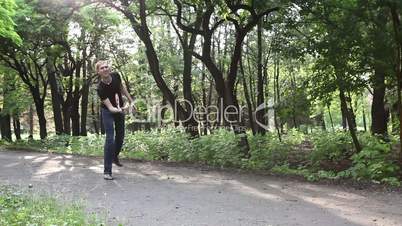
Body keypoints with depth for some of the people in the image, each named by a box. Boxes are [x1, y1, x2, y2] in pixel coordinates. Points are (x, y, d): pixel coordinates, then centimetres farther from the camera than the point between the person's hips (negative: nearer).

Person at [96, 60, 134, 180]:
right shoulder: (100, 88, -30)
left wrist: (131, 101, 7)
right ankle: (107, 171, -9)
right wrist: (119, 110, -53)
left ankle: (115, 157, 44)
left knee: (120, 136, 16)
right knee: (110, 138, -15)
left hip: (120, 109, 5)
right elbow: (110, 107, -33)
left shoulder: (116, 76, -17)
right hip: (108, 112, -5)